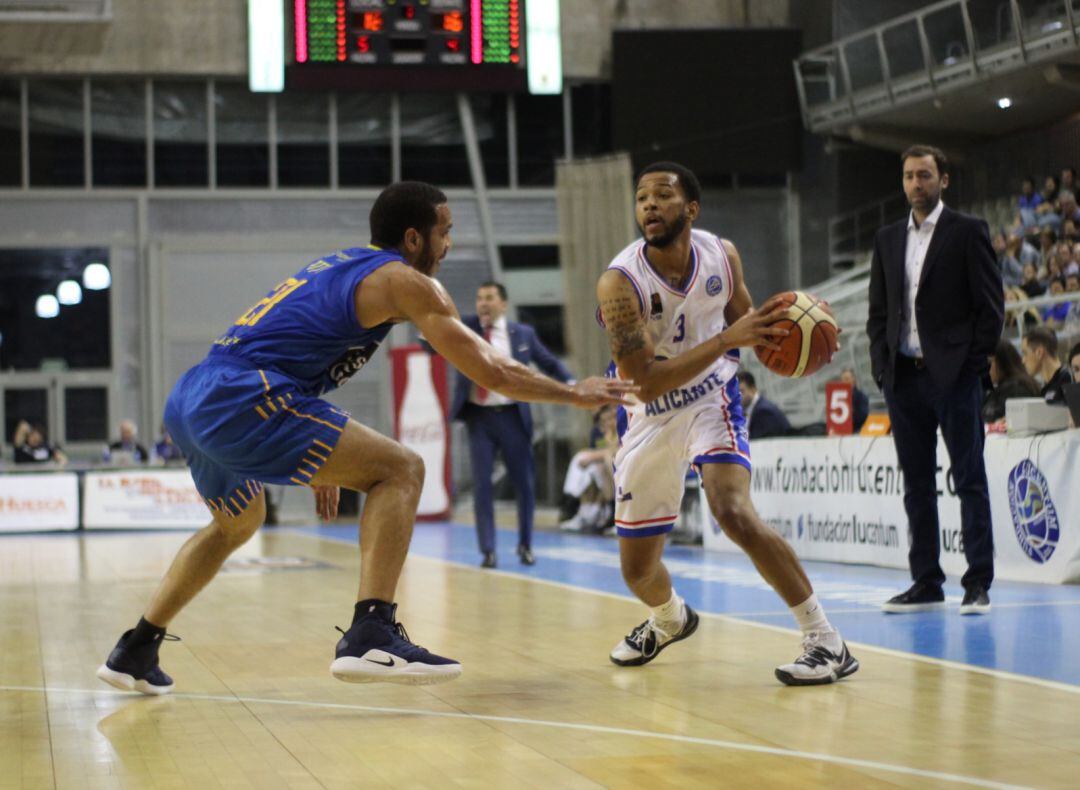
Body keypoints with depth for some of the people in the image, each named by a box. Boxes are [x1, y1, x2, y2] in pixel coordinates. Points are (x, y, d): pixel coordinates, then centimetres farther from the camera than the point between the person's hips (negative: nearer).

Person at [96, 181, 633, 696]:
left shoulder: (338, 265, 27)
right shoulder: (406, 281, 1)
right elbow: (490, 372, -3)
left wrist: (324, 463, 39)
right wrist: (574, 395, 11)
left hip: (187, 401, 9)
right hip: (239, 399, -9)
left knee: (238, 522, 34)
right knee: (400, 470, -5)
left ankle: (136, 652, 35)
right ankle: (371, 634, -19)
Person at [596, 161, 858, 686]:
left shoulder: (723, 255, -11)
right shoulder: (620, 283, -25)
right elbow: (645, 384, -32)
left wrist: (782, 335, -14)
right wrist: (727, 339, -39)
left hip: (711, 401, 0)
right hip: (649, 419, 0)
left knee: (733, 511, -29)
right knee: (637, 571, 8)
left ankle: (826, 642, -22)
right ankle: (670, 619, 47)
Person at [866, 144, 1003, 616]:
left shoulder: (968, 232, 1)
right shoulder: (887, 240, 15)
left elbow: (991, 303, -3)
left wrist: (976, 361, -9)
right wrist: (882, 365, 5)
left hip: (954, 374, -5)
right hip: (904, 377, 5)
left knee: (970, 480, -3)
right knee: (916, 484, 7)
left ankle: (977, 584, -2)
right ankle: (926, 583, 12)